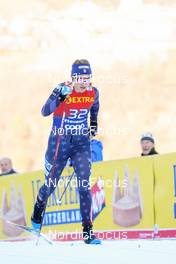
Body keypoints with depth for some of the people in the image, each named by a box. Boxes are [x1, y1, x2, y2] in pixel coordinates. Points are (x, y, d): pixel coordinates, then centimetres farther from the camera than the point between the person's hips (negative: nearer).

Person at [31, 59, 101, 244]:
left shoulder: (93, 92, -6)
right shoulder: (63, 90, -19)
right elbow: (45, 112, -33)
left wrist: (93, 124, 16)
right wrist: (59, 95, -46)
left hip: (81, 143, 2)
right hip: (59, 143, -2)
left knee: (84, 186, -12)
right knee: (50, 185, 14)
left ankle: (88, 232, -10)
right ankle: (38, 209, 48)